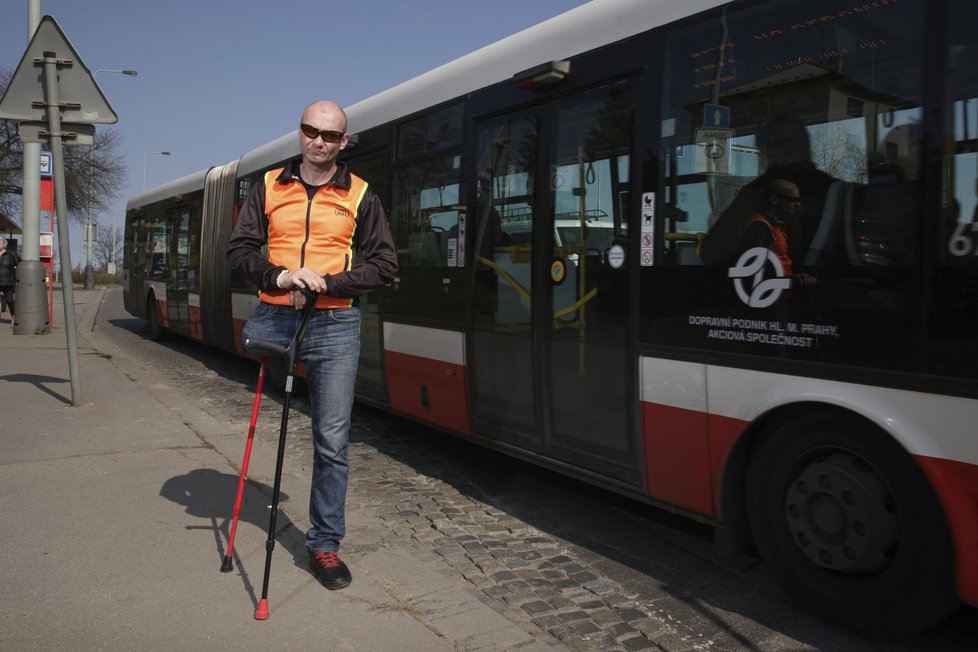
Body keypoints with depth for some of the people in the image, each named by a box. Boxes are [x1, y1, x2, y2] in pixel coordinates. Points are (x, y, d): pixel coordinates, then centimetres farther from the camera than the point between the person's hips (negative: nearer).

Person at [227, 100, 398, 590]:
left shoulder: (360, 196, 5)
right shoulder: (269, 186, 9)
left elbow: (384, 263, 3)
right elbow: (240, 250, 5)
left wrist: (329, 284, -11)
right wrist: (279, 276, -15)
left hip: (334, 325, -2)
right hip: (274, 318, 2)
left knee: (332, 441, 0)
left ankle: (324, 544, 14)